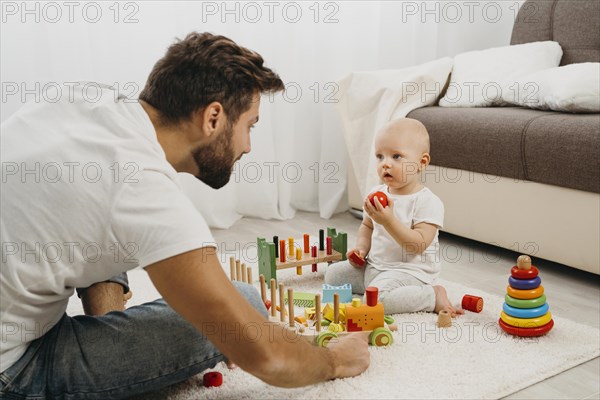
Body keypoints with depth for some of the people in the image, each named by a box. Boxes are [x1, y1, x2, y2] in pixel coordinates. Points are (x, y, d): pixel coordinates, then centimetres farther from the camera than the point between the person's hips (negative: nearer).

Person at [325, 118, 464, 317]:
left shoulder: (428, 202, -17)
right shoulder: (377, 194, 5)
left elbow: (418, 245, -25)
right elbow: (367, 226, 21)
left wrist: (389, 220, -34)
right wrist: (361, 248, 1)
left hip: (409, 270, -8)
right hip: (373, 266, 8)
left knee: (377, 297, -31)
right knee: (333, 274, 5)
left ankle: (433, 296, -11)